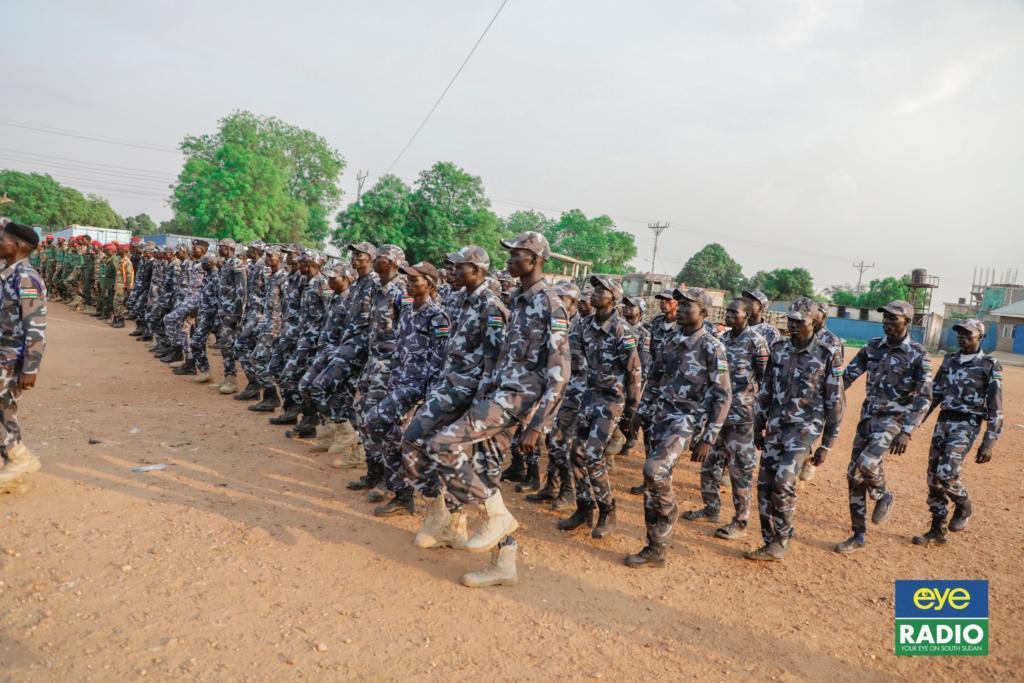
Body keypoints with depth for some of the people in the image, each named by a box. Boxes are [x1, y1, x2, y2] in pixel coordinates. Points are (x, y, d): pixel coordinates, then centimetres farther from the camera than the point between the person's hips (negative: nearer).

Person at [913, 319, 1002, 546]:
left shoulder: (989, 365, -4)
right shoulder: (949, 360, 13)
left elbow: (995, 408, -6)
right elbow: (935, 394, 15)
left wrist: (989, 443, -11)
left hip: (966, 425, -6)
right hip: (942, 421, 6)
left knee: (946, 473, -18)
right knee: (934, 476, 6)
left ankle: (964, 506, 15)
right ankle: (937, 531, 17)